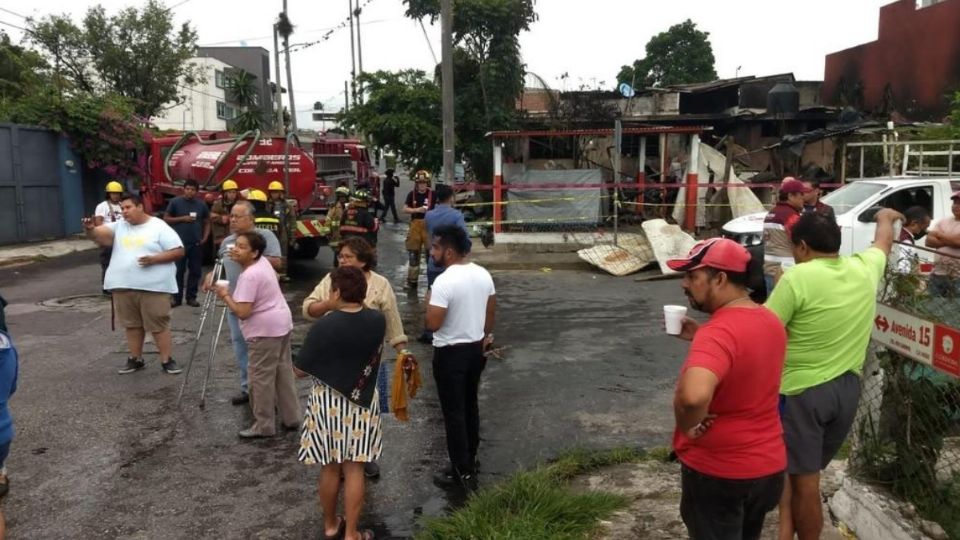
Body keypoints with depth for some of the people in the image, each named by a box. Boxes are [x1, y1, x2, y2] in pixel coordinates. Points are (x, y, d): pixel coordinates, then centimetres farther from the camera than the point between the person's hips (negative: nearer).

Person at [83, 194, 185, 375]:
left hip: (153, 287, -5)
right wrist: (90, 229, -27)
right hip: (123, 286, 5)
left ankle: (167, 360, 5)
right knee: (132, 324, 14)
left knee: (159, 325, -2)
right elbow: (99, 235, -4)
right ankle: (136, 359, 26)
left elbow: (178, 252, -7)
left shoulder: (159, 227, -3)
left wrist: (154, 259, -18)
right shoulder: (119, 226, 11)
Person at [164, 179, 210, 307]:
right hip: (179, 243, -2)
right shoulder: (175, 202, 0)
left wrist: (205, 238, 2)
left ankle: (191, 297, 13)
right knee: (178, 271, -1)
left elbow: (207, 222, 14)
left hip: (196, 243, 2)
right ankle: (176, 297, 7)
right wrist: (182, 219, -11)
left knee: (195, 271, 5)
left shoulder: (202, 204, 7)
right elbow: (166, 219, 2)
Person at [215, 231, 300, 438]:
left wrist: (225, 295, -12)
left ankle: (264, 426, 8)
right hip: (281, 323, 10)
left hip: (265, 330, -10)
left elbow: (242, 312, -26)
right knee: (283, 371, 17)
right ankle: (291, 417, 26)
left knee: (261, 378, -1)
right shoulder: (263, 262, 6)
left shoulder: (249, 276, -23)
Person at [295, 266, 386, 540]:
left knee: (330, 467, 14)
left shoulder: (322, 326, -20)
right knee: (354, 468, 9)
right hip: (363, 401, 2)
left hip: (328, 401, -2)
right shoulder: (377, 320, -9)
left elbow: (301, 370, -10)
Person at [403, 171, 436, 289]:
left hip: (429, 225, -2)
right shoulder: (412, 194, 3)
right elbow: (405, 209, 2)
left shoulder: (432, 194, -3)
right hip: (415, 224, 2)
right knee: (414, 253, 9)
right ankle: (412, 279, 20)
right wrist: (417, 210, -13)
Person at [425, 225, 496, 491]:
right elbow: (491, 311, 11)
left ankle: (463, 471, 13)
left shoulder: (444, 282, -23)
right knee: (470, 407, 19)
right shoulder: (483, 274, 0)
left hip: (450, 353, -7)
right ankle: (470, 461, 32)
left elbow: (432, 324, -23)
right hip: (476, 349, 7)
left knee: (453, 412, 4)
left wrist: (429, 302, -5)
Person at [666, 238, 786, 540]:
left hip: (718, 472, -8)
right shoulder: (771, 321, 1)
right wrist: (699, 336, 9)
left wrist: (688, 427, -25)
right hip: (769, 464, 8)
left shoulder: (719, 332, -28)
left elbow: (693, 396, -45)